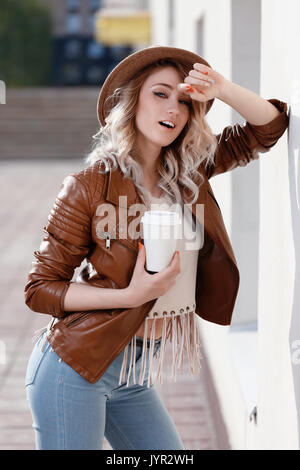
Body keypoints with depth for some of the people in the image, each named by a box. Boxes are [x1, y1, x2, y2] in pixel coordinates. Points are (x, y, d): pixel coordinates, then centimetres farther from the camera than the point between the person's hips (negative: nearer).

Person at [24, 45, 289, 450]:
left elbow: (269, 125, 9)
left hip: (135, 376, 6)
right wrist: (132, 295, -21)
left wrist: (223, 90, -10)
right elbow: (40, 289, -10)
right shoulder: (91, 185, -12)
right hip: (75, 369, -6)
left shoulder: (187, 173, 5)